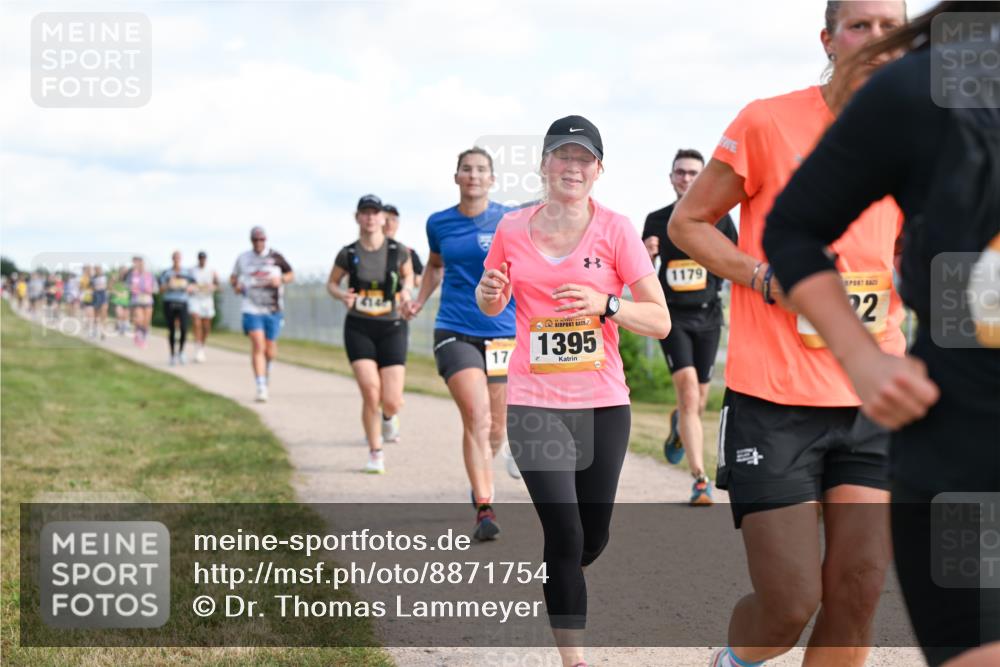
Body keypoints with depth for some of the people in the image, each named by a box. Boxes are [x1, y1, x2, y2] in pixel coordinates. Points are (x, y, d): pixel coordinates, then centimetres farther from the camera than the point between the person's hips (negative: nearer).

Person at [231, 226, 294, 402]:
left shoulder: (276, 257, 3)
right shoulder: (243, 259, 7)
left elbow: (291, 274, 13)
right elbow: (233, 277, 21)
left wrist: (280, 279, -8)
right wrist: (236, 285, -1)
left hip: (273, 310, 1)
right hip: (251, 309, -1)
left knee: (270, 351, 6)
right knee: (258, 346, -15)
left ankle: (267, 367, 42)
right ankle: (261, 388, -14)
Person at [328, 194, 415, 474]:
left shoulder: (398, 251, -4)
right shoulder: (348, 254, -3)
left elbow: (409, 275, 16)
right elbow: (331, 283, 12)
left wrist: (406, 291, -6)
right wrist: (342, 295, -10)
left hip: (392, 328, 0)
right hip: (359, 328, 0)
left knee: (392, 401, -7)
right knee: (370, 393, -15)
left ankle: (389, 417, 34)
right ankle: (375, 453, 6)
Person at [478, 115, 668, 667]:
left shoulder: (615, 229, -3)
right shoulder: (512, 229, 2)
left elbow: (660, 321, -6)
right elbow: (490, 305, 18)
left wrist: (605, 304, -24)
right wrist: (490, 291, -6)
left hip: (603, 401, 1)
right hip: (534, 401, -1)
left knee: (593, 539, 10)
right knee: (565, 534, -12)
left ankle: (557, 589, 44)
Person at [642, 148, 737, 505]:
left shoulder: (719, 218, 3)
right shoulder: (657, 221, 5)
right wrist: (645, 255, -10)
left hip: (708, 314, 1)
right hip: (673, 315, -1)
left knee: (698, 401, 8)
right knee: (687, 388, -17)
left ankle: (679, 426, 47)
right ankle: (700, 480, -17)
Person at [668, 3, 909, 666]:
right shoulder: (768, 124, -5)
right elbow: (687, 221, 3)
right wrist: (765, 277, -11)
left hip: (875, 400, 4)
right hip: (774, 401, -4)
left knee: (858, 596, 1)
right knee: (791, 605, -4)